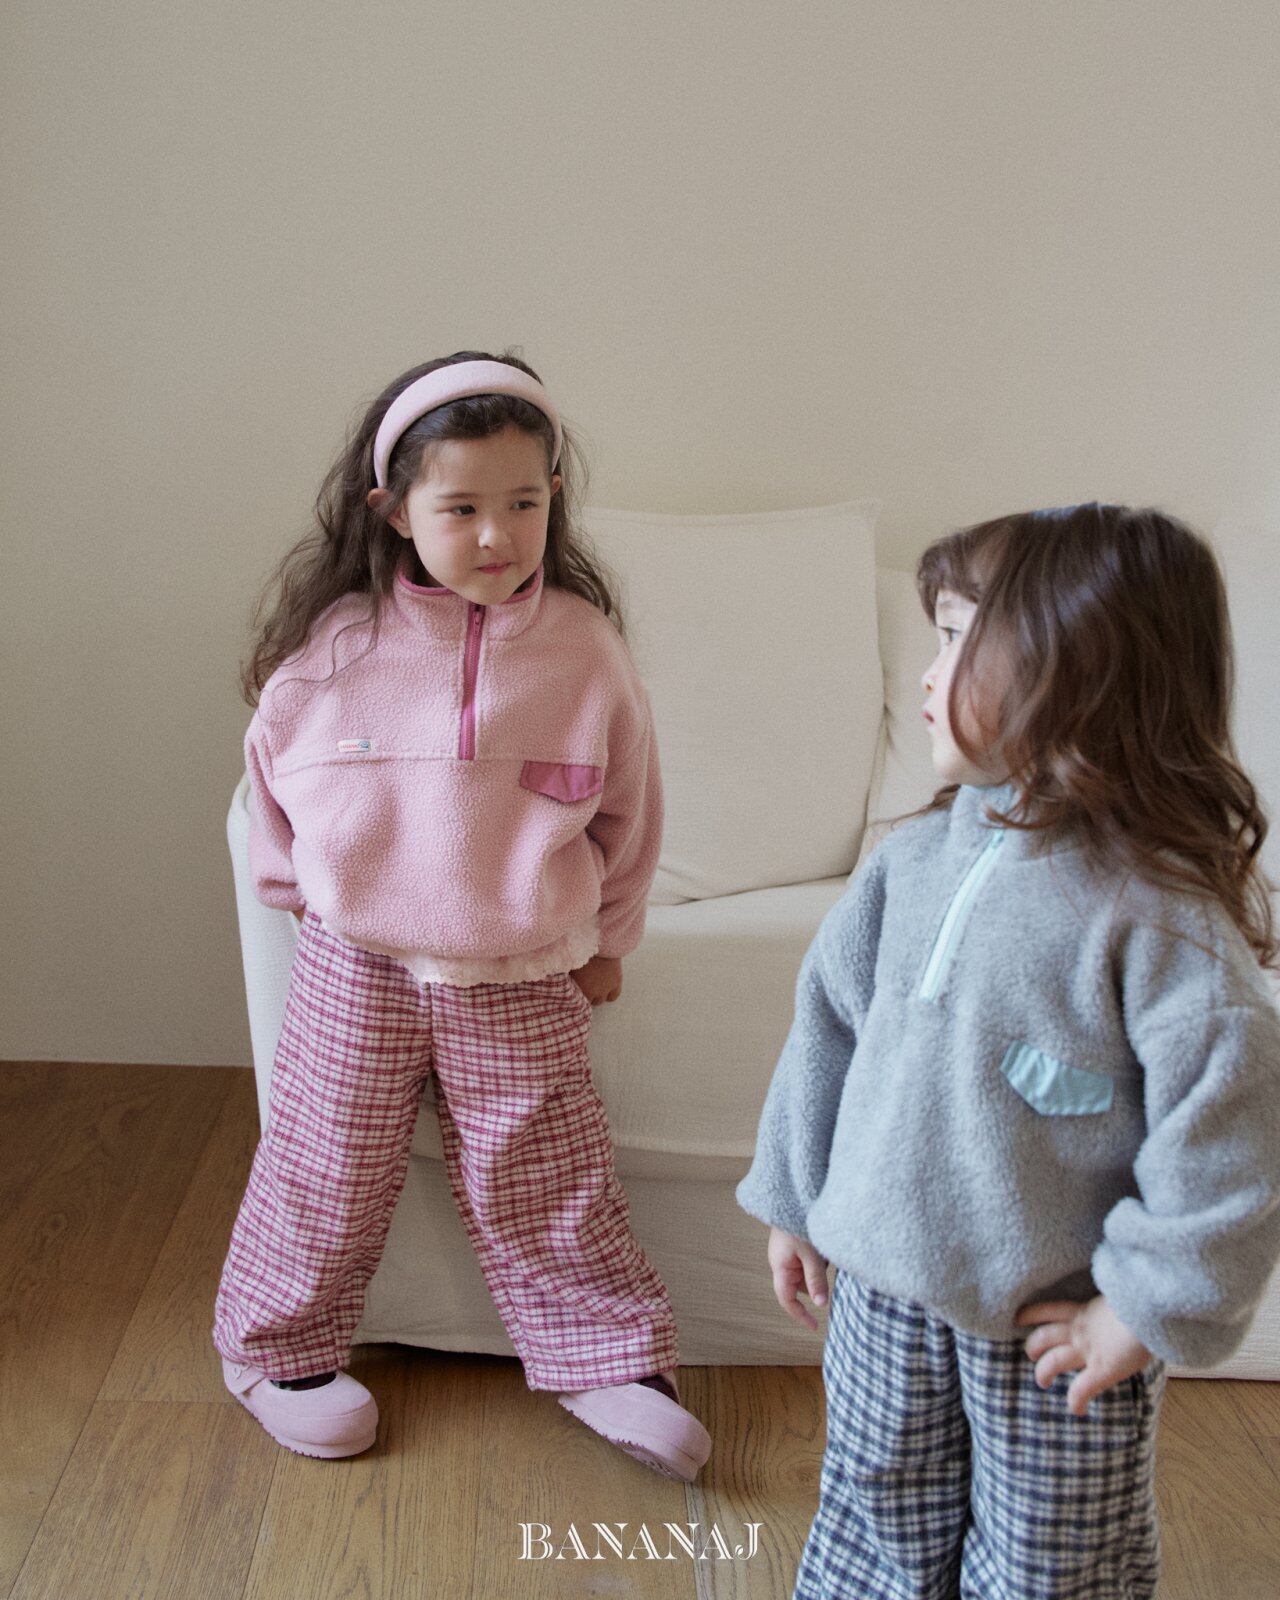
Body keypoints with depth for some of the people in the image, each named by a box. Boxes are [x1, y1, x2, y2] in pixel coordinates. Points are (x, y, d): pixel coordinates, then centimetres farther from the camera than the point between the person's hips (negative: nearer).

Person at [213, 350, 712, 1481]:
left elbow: (628, 807, 5)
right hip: (357, 967, 0)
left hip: (526, 981, 0)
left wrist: (605, 938, 12)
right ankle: (278, 1349, 34)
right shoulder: (333, 646, -11)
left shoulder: (583, 647, -8)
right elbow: (273, 773, 7)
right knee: (325, 1174, 11)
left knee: (549, 1182, 7)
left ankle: (611, 1361, 26)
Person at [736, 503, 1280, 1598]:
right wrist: (794, 1199, 12)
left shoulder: (1156, 911, -22)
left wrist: (1147, 1312, -16)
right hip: (886, 1282, 5)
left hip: (1052, 1324, -5)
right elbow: (830, 1022, 7)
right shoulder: (917, 856, -4)